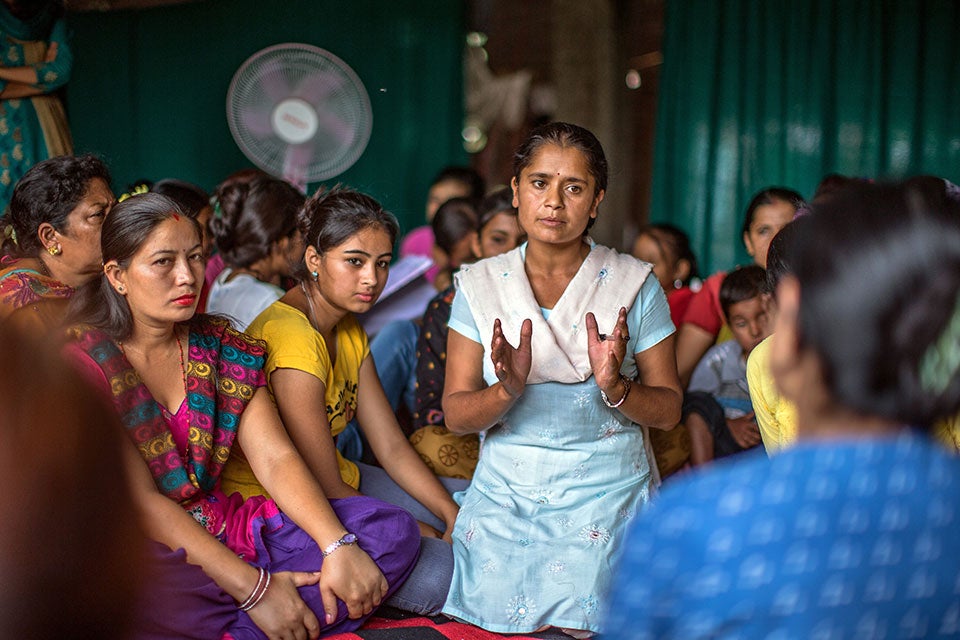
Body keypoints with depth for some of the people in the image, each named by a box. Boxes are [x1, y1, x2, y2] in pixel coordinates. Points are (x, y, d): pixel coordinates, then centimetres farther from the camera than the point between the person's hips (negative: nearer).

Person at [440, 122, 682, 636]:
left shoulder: (634, 284, -2)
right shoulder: (481, 284, 2)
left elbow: (668, 411, -1)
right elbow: (456, 415, -1)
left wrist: (615, 387, -22)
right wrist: (509, 389, -22)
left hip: (608, 488, -1)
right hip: (505, 490, 1)